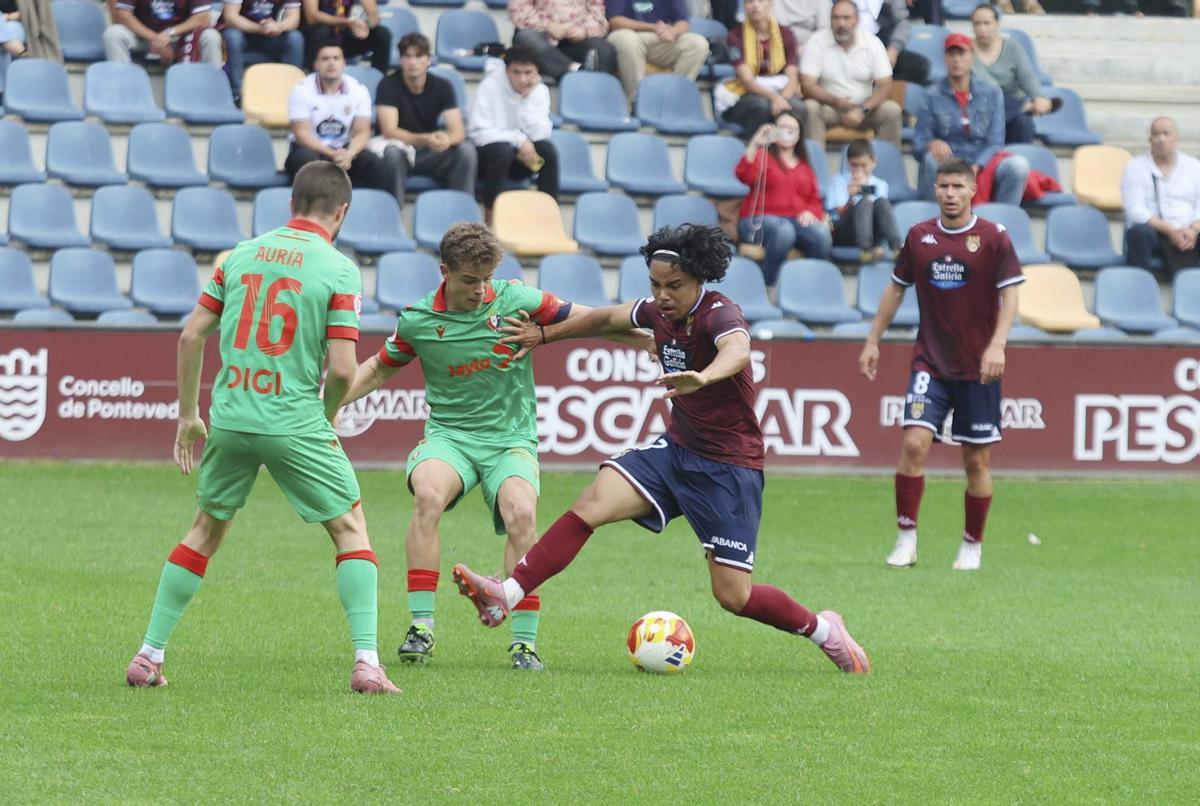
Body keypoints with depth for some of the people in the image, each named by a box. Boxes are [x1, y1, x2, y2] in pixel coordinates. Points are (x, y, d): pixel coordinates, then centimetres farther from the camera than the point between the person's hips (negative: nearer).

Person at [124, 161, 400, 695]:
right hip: (295, 424, -4)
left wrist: (189, 415, 15)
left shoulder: (240, 255, 7)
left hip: (230, 418, 4)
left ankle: (149, 656, 18)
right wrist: (327, 420, 8)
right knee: (350, 528, 9)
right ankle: (366, 661, -4)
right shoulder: (339, 270, -6)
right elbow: (341, 368, -12)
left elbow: (191, 336, 7)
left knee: (206, 530, 20)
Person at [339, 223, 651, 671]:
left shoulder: (516, 301, -5)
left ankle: (525, 642, -17)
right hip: (448, 435, 0)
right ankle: (421, 626, -27)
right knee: (428, 495, -32)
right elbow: (380, 369, 17)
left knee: (521, 515, -29)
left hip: (511, 438, 0)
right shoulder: (417, 322, -2)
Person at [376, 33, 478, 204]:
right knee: (392, 152, -37)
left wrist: (447, 139, -37)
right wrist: (425, 139, -36)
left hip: (432, 154, 3)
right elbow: (389, 131, -21)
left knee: (467, 150, -24)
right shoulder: (388, 86, -11)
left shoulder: (442, 86, -2)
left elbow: (458, 131, -11)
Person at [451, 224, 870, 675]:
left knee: (733, 596, -7)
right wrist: (544, 335, 30)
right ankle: (507, 595, -20)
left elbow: (738, 349, -46)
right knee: (591, 504, -16)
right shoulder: (660, 312, 0)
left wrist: (703, 377, -67)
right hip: (677, 450, 6)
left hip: (730, 468, -6)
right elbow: (607, 318, 21)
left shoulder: (718, 314, -22)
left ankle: (822, 629, 18)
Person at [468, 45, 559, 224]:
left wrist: (526, 100, -22)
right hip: (487, 152, -4)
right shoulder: (490, 86, -15)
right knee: (503, 150, -37)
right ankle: (490, 220, -29)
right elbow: (479, 132, -21)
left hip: (520, 160, 4)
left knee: (548, 149, -26)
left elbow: (540, 134, -15)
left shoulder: (539, 91, -3)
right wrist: (518, 139, -24)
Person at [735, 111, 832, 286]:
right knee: (784, 231, -40)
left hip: (797, 219, 4)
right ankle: (768, 283, -28)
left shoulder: (804, 165, 25)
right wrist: (754, 145, -19)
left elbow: (815, 199, 22)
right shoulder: (763, 156, 12)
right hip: (761, 219, -4)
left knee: (822, 233, -31)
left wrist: (810, 212, -2)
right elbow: (743, 175, -9)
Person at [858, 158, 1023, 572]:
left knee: (977, 460, 2)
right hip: (930, 362, 2)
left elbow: (1010, 294, -6)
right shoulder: (919, 236, 5)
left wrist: (997, 345, -19)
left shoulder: (993, 237, -4)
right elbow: (896, 289, 16)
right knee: (914, 442, -15)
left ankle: (972, 546, 17)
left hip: (978, 368, -2)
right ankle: (906, 538, -7)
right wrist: (873, 340, 15)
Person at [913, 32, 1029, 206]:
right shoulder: (933, 96, 4)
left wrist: (975, 167, -17)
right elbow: (918, 144, 0)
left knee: (1019, 165, -28)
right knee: (933, 158, -36)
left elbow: (995, 142, 2)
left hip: (983, 167, 2)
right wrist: (932, 144, -25)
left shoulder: (991, 92, 9)